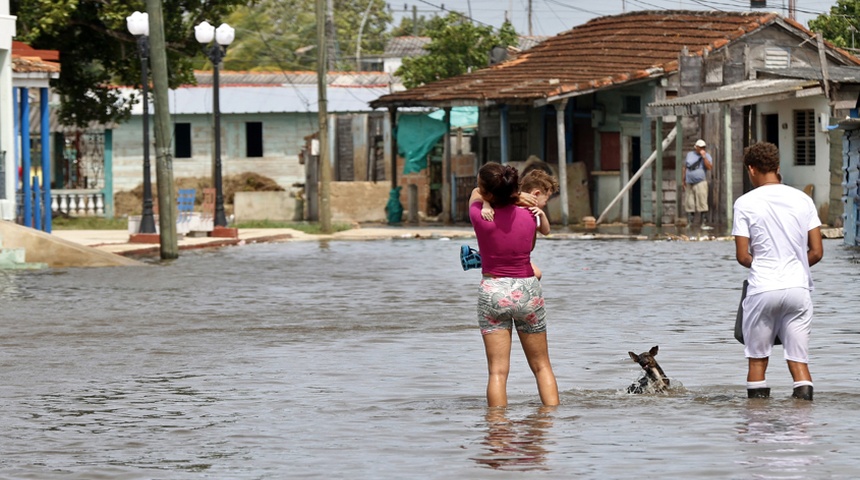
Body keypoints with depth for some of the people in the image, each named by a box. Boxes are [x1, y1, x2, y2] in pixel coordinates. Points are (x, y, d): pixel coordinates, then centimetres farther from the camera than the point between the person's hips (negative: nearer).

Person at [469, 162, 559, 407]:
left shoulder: (479, 215, -12)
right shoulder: (529, 215, -7)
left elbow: (474, 194, 12)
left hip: (492, 290, -2)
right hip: (527, 290, 2)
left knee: (497, 371, -1)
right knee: (541, 366, 13)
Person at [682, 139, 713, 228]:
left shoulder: (707, 156, 4)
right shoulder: (689, 155, 13)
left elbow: (709, 167, -12)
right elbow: (684, 168, 16)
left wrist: (704, 157, -16)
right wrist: (683, 181, 11)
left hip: (700, 183, -3)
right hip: (689, 184, 3)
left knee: (702, 203, -9)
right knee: (689, 204, 2)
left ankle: (702, 223, -5)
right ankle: (689, 223, 7)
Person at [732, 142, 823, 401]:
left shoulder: (745, 203, -3)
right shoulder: (803, 199, 5)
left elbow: (742, 256, -4)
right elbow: (817, 252, 3)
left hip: (762, 289, -2)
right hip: (798, 288, 2)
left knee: (757, 358, 9)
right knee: (798, 358, 4)